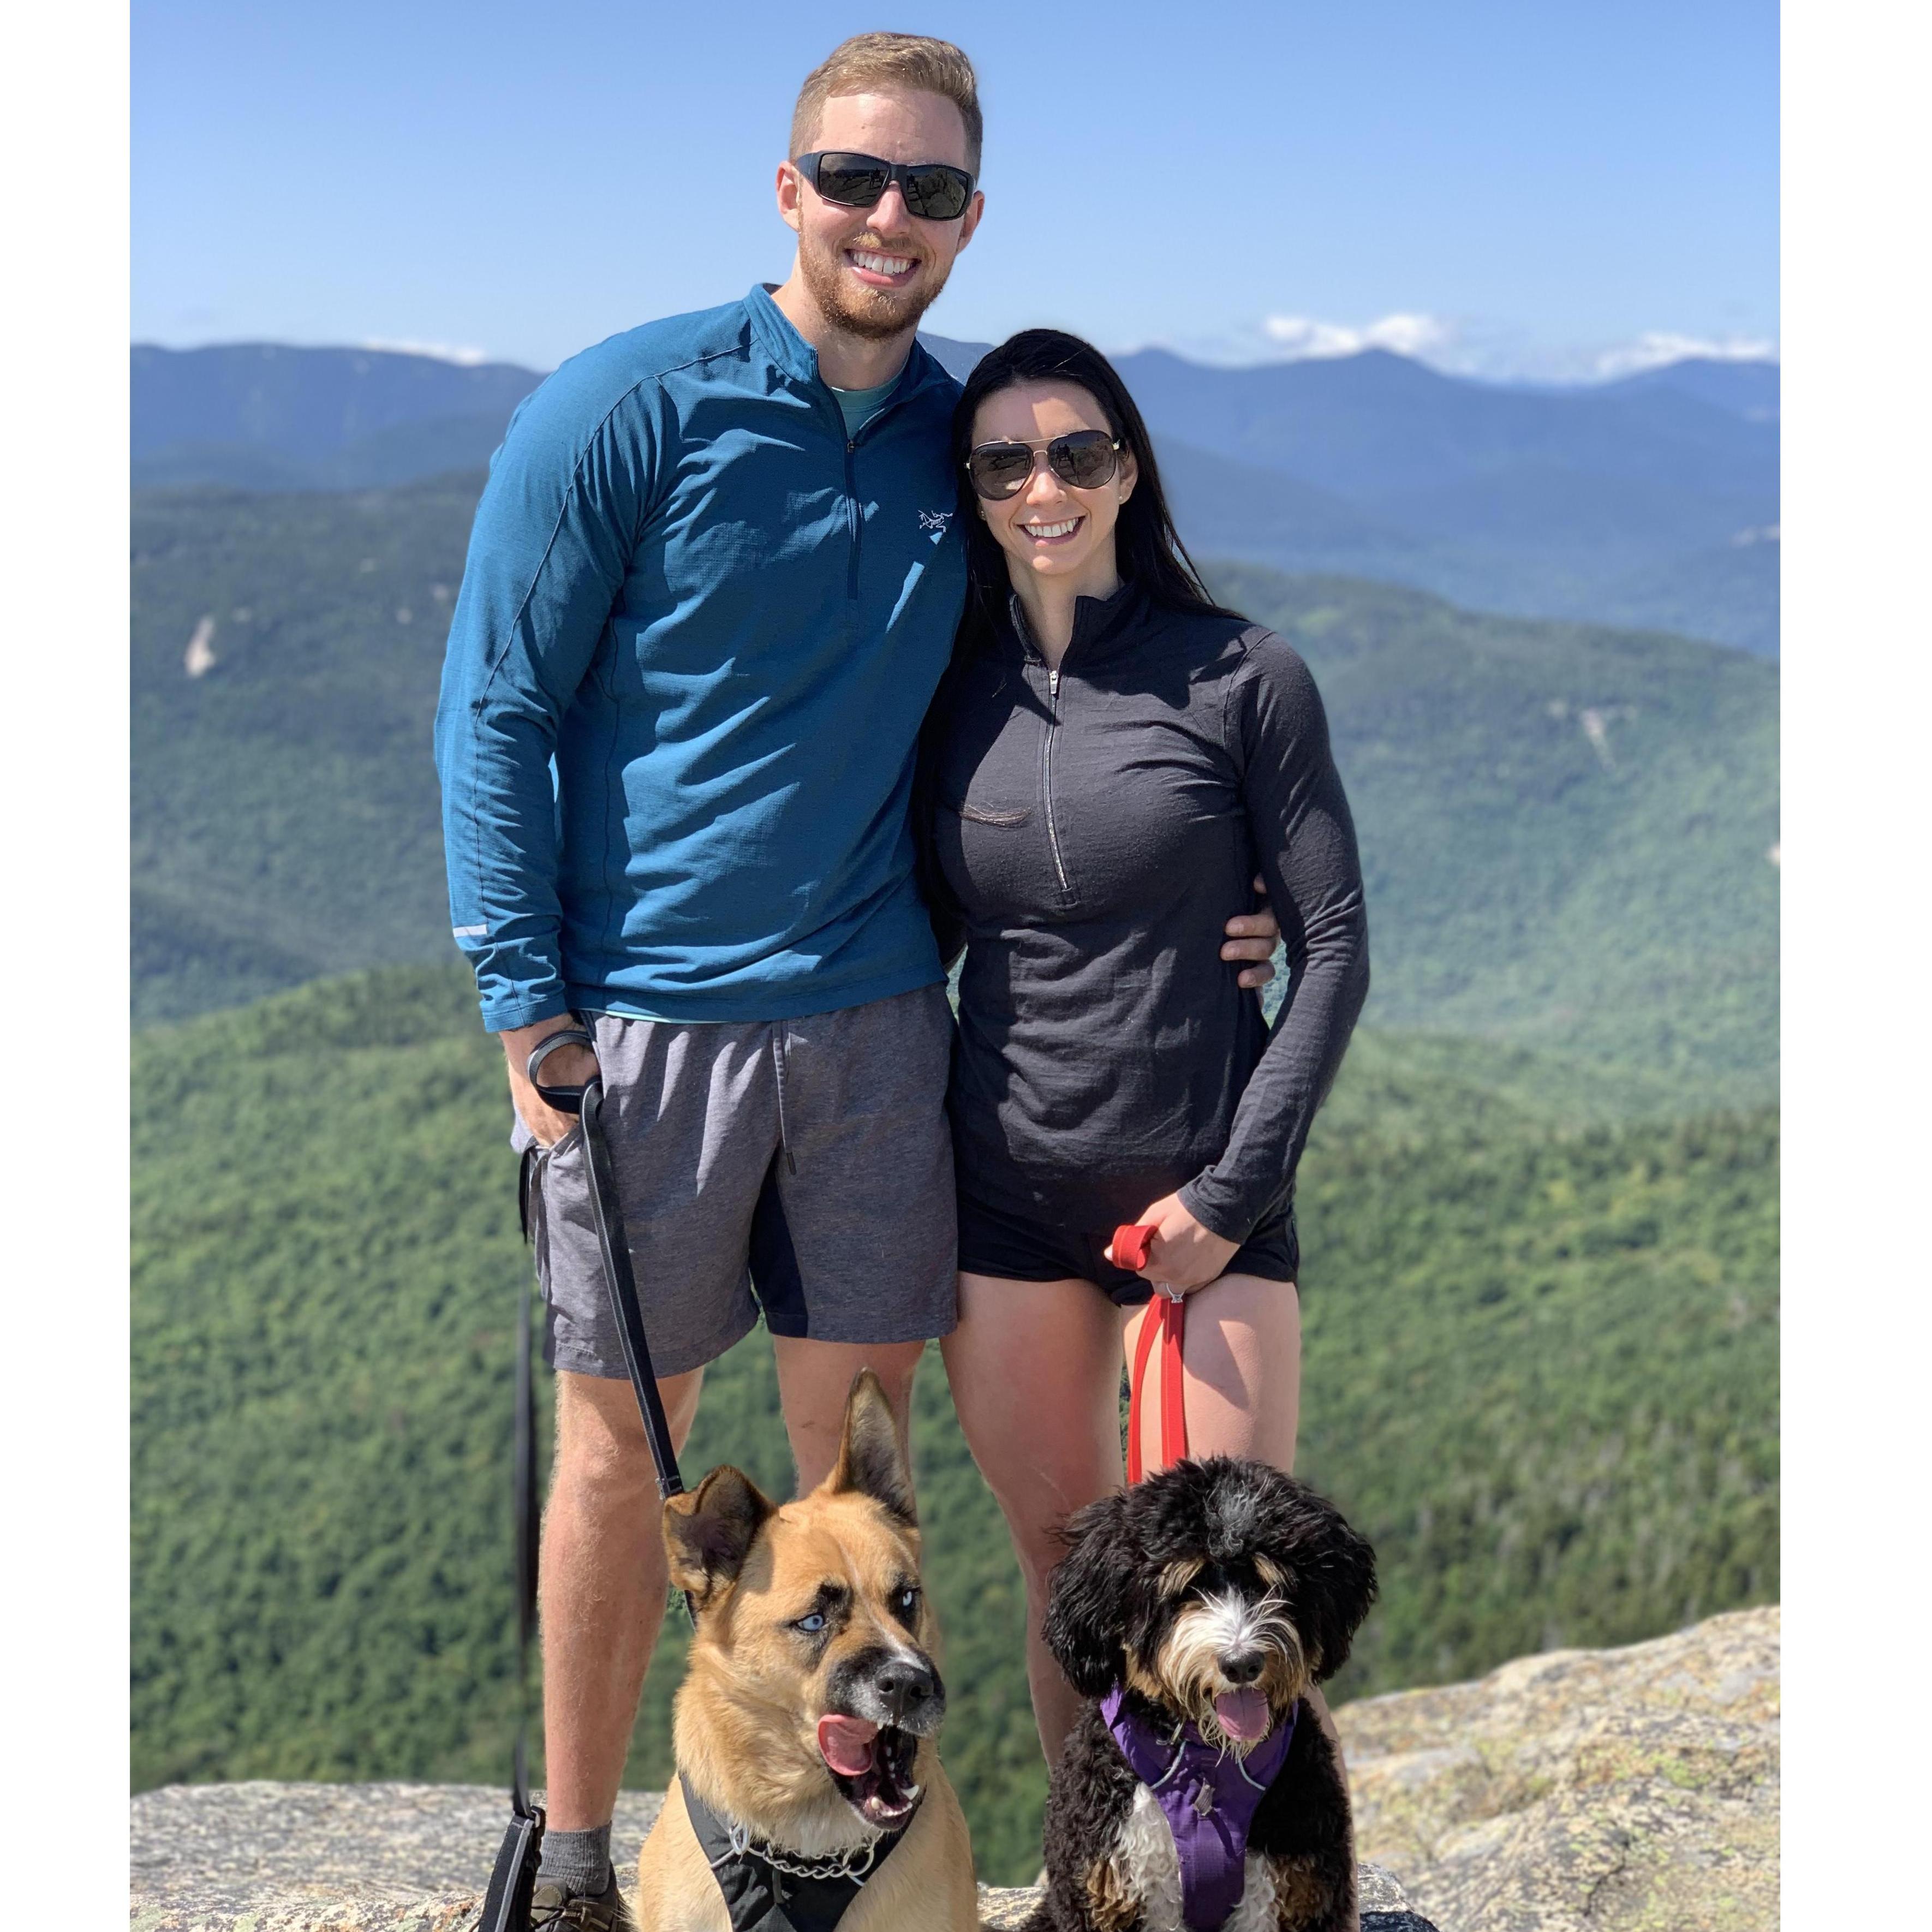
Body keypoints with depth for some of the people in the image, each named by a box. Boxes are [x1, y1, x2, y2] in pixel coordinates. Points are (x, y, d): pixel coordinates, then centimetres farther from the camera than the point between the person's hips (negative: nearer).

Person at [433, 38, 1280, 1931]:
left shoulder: (965, 441, 9)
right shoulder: (626, 409, -6)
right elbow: (495, 709, -4)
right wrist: (523, 1007, -10)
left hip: (876, 1012, 4)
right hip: (645, 1013, -4)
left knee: (858, 1430, 9)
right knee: (623, 1439, 6)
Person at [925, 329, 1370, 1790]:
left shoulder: (1242, 677, -5)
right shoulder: (953, 694, 5)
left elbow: (1333, 945, -4)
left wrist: (1235, 1186, -10)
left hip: (1204, 1196, -3)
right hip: (1002, 1191, 3)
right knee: (1065, 1564, 11)